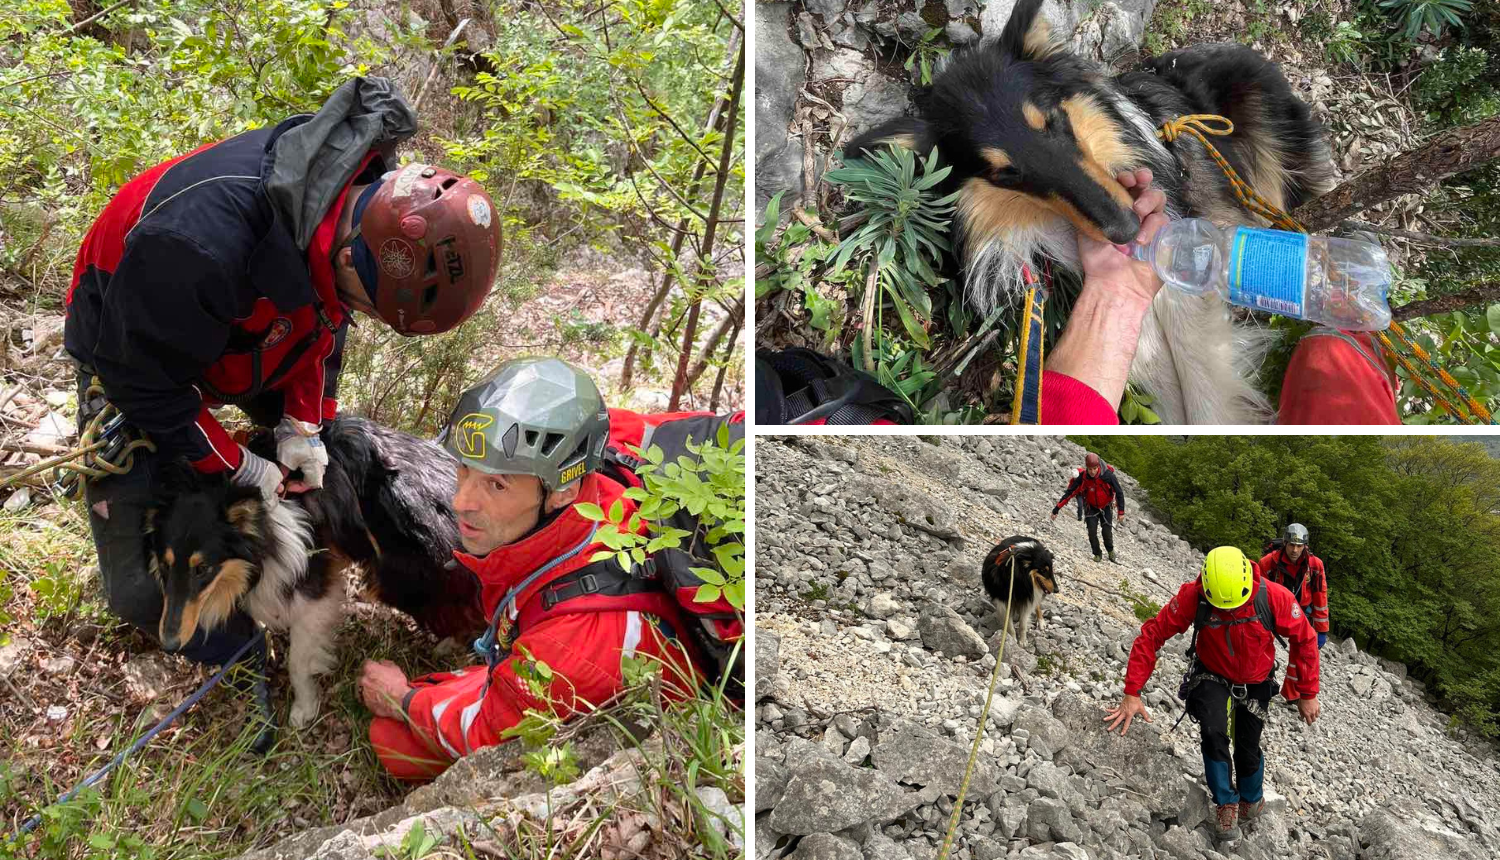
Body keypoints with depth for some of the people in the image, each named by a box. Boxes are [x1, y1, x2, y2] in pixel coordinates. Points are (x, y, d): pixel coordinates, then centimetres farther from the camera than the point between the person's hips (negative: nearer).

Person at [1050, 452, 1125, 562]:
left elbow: (1119, 493, -15)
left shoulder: (1108, 475, -27)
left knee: (1107, 532, -4)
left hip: (1105, 507, -1)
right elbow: (1069, 493, -19)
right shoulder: (1082, 477, -24)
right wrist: (1056, 509, -20)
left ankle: (1111, 553, 24)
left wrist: (1121, 512, -12)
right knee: (1092, 531, -12)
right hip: (1091, 508, 1)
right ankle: (1097, 554, 9)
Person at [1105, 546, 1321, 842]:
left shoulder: (1274, 597, -32)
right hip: (1212, 676, -1)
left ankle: (1252, 801, 40)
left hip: (1255, 682, 1)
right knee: (1214, 734, -23)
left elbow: (1304, 640, -15)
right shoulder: (1192, 596, -32)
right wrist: (1132, 693, -32)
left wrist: (1308, 694, -9)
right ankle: (1225, 803, 0)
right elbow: (1151, 635, -28)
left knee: (1247, 748, 8)